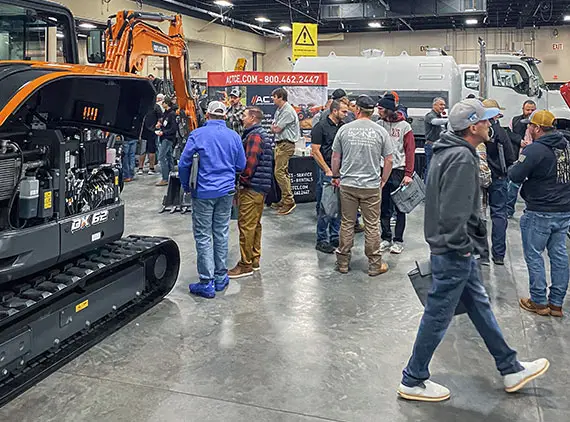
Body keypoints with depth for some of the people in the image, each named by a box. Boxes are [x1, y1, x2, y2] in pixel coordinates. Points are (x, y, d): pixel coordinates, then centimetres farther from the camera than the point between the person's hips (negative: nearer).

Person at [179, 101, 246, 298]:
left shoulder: (197, 134, -6)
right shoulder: (234, 136, 4)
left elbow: (184, 163, -7)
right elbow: (241, 165, 9)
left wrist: (186, 186, 8)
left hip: (203, 192, -4)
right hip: (226, 191, 4)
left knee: (203, 236, 0)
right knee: (221, 234, 12)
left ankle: (207, 283, 1)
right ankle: (220, 278, 20)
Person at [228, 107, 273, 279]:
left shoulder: (254, 136, -14)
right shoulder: (263, 134, 18)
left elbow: (250, 162, -22)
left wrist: (243, 180, -9)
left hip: (251, 187, -11)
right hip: (261, 187, 11)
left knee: (246, 225, -6)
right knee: (255, 224, 16)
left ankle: (245, 265, -1)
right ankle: (254, 260, 24)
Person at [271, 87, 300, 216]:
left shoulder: (288, 111, -15)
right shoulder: (279, 110, 18)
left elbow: (276, 129, -15)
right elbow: (274, 127, 18)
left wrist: (274, 127, 5)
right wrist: (275, 127, -2)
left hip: (286, 145, -10)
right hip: (280, 144, 10)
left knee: (279, 172, -14)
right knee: (283, 172, 12)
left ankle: (289, 201, -11)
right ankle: (285, 200, 18)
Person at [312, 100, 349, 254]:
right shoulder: (321, 127, -7)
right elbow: (315, 151, -10)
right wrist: (327, 170, -13)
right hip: (328, 172, -7)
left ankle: (335, 238, 21)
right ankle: (322, 241, 6)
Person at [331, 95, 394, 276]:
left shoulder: (344, 129, -2)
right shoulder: (380, 131, -4)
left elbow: (335, 157, 5)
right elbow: (389, 161, 0)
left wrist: (336, 176, 20)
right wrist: (383, 180, 15)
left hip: (347, 185, 1)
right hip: (372, 186, -1)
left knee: (347, 224, 11)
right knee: (372, 226, 7)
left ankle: (343, 263, 19)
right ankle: (375, 265, 16)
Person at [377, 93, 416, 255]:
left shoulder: (404, 126, -3)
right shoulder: (379, 124, 6)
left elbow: (410, 151, -4)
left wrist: (408, 174, -11)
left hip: (398, 170, -4)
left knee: (399, 207, 3)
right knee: (384, 207, 9)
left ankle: (398, 240, 12)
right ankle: (386, 238, 21)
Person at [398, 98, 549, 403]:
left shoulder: (449, 150, 9)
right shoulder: (462, 158, -22)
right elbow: (453, 212, -28)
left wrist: (463, 245, 17)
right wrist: (462, 246, -15)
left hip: (455, 250, 11)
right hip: (453, 252, -11)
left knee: (480, 306, 20)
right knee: (438, 316, 2)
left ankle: (510, 369, 36)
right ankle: (413, 381, 17)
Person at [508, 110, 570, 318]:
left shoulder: (535, 149, -17)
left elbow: (515, 176, -17)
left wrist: (522, 158, 2)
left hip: (540, 213, -7)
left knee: (534, 255, 5)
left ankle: (539, 302, 13)